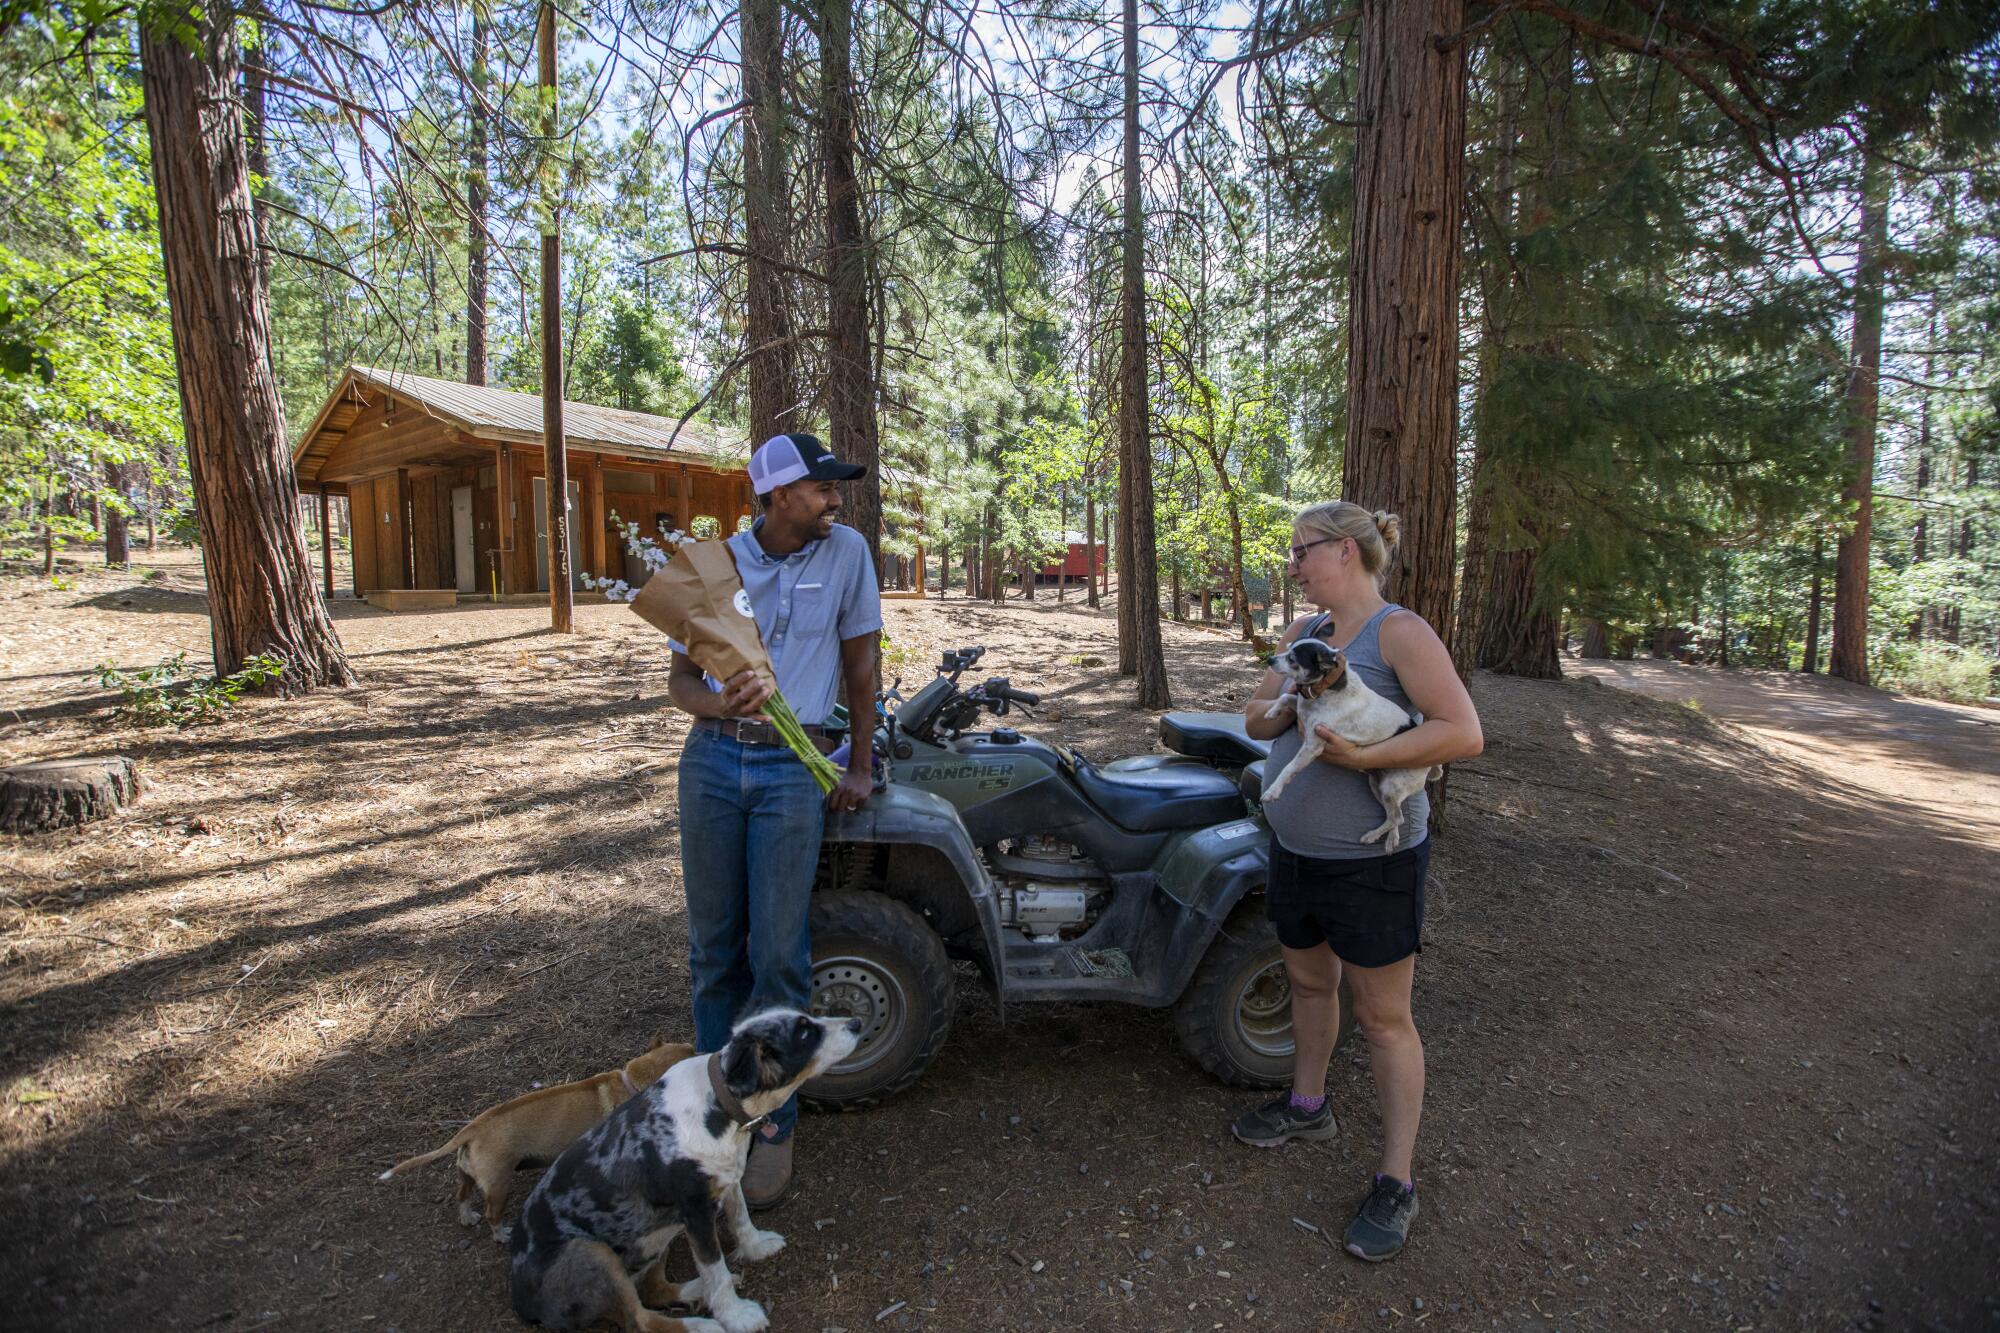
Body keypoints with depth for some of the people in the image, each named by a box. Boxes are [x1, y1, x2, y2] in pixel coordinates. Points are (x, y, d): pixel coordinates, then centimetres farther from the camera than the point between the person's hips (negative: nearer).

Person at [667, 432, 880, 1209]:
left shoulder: (845, 552, -1)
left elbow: (860, 657, 5)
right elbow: (680, 678, 4)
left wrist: (860, 764, 4)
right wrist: (716, 704, -20)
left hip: (793, 766, -2)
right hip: (714, 758, 2)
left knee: (777, 954, -2)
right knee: (714, 945, 12)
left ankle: (772, 1124, 16)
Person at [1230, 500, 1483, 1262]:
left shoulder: (1399, 632, -15)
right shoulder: (1302, 633, 7)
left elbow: (1462, 734, -21)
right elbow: (1254, 719, 5)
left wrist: (1361, 756, -28)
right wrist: (1292, 703, -15)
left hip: (1371, 862, -7)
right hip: (1295, 849, 7)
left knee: (1382, 1019, 5)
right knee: (1309, 980, 23)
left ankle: (1395, 1184, 20)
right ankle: (1308, 1106, 45)